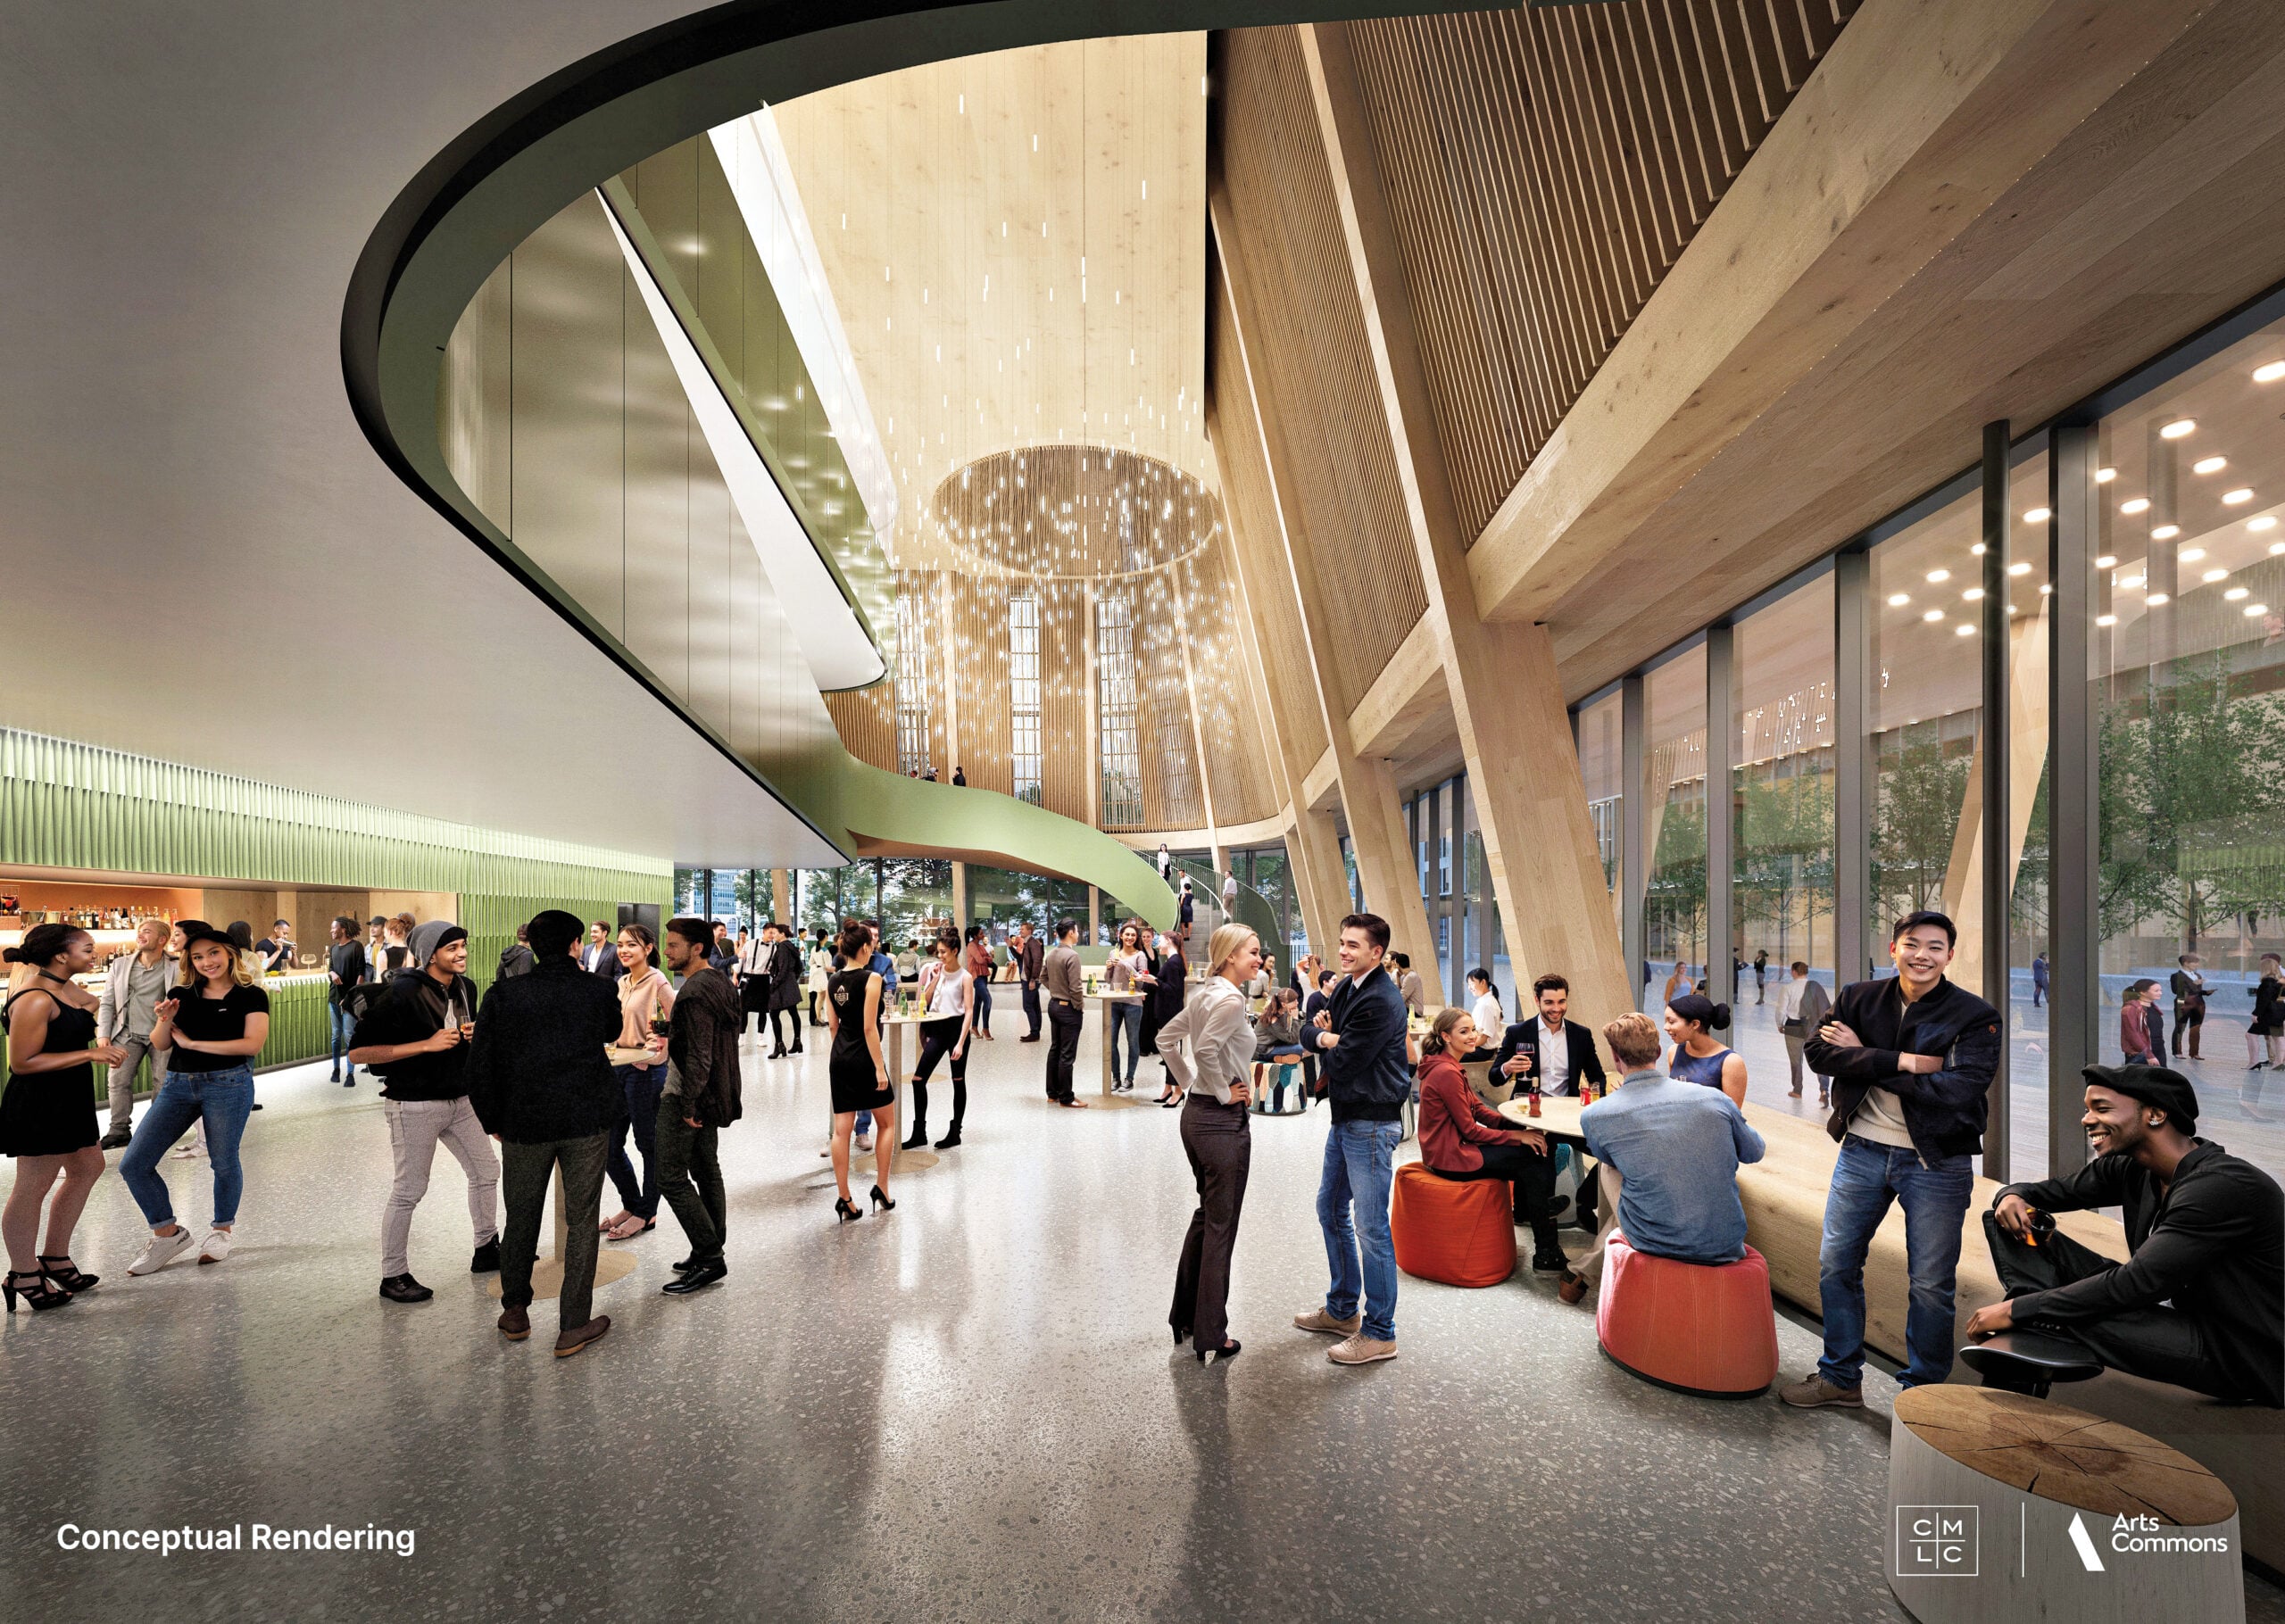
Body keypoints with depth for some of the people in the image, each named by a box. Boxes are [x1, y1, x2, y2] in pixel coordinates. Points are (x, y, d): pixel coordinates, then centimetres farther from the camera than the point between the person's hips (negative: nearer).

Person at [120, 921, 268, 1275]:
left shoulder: (250, 995, -4)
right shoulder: (182, 994, 8)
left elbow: (252, 1044, -14)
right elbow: (160, 1045, 9)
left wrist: (192, 1042, -11)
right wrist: (165, 1020, -12)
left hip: (228, 1084, -5)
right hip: (178, 1084, 5)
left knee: (223, 1163, 4)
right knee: (133, 1164, 0)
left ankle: (221, 1230, 27)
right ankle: (169, 1233, 15)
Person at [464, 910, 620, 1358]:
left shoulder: (503, 995, -4)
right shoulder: (598, 989, -4)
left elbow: (480, 1066, -2)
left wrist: (493, 1121, 10)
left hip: (525, 1123, 1)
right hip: (587, 1120, -1)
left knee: (521, 1217, 18)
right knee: (581, 1220, 6)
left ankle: (515, 1314, 33)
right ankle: (573, 1326, 11)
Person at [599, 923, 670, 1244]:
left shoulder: (657, 982, -13)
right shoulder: (621, 984, 11)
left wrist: (663, 1040, -26)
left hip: (646, 1070, -8)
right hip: (617, 1068, 8)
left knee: (648, 1144, 6)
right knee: (609, 1146, 13)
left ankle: (646, 1214, 20)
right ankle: (631, 1204, 31)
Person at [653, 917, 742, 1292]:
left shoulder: (694, 991, -21)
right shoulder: (721, 981, 10)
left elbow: (698, 1055, -24)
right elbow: (731, 1035, 19)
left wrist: (687, 1104, -21)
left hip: (685, 1096, -10)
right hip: (714, 1093, 10)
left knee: (671, 1178, -4)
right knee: (707, 1172, 15)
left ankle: (709, 1258, -2)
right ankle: (711, 1253, 22)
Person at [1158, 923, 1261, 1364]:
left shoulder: (1205, 994, 9)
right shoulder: (1230, 1000, -18)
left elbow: (1167, 1037, 17)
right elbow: (1206, 1048, -31)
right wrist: (1224, 1093, -17)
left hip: (1196, 1114, 9)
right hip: (1223, 1122, -9)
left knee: (1205, 1215, 21)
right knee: (1220, 1227, 2)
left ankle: (1185, 1318, 31)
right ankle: (1210, 1337, 13)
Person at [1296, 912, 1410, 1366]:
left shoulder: (1381, 1002, -21)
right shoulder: (1347, 986, 8)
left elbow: (1342, 1064, -22)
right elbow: (1307, 1030, 11)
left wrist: (1323, 1039, -2)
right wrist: (1324, 1033, -10)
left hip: (1372, 1124, -10)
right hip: (1344, 1119, 10)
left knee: (1370, 1227, -2)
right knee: (1331, 1210, 20)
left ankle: (1379, 1333, 11)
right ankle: (1342, 1309, 35)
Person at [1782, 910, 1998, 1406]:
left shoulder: (1976, 1016, -7)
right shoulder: (1859, 998, 2)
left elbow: (1960, 1090, -20)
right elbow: (1819, 1052, -10)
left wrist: (1864, 1059, -16)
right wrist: (1902, 1061, -21)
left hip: (1937, 1161, -3)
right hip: (1863, 1151, 3)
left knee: (1931, 1282, 7)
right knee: (1835, 1263, 10)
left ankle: (1923, 1388, 27)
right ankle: (1841, 1377, 26)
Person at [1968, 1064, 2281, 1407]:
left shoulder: (2224, 1186, -24)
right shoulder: (2132, 1169, 0)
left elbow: (2139, 1282, -29)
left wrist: (2016, 1310, -28)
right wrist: (2011, 1196, -16)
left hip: (2244, 1357, -8)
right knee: (2009, 1224, -6)